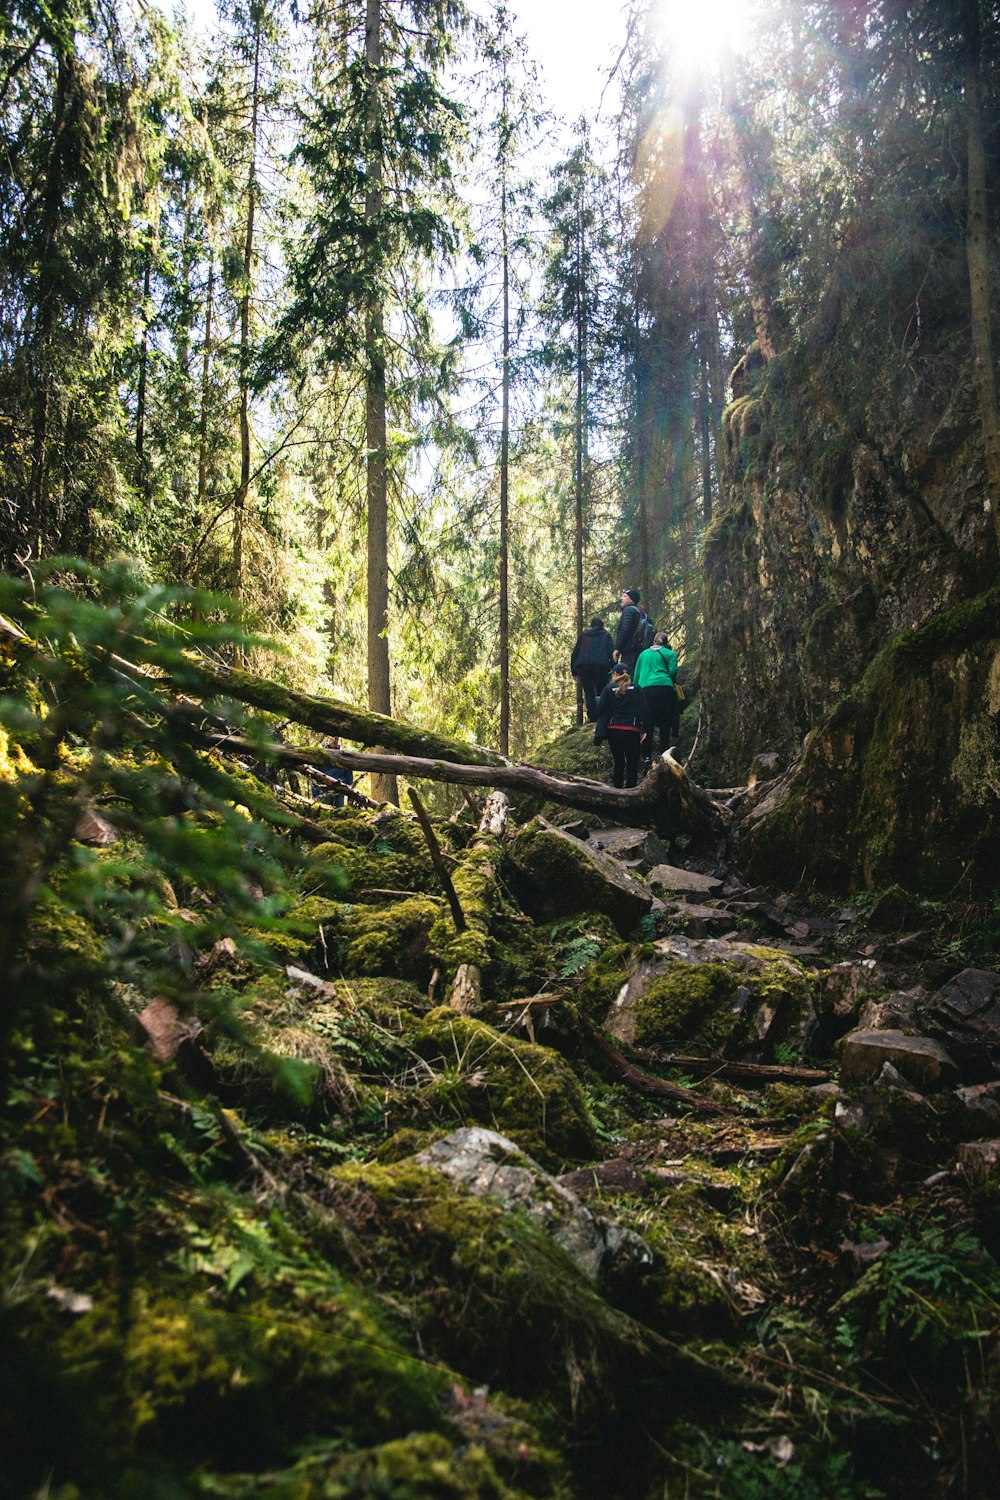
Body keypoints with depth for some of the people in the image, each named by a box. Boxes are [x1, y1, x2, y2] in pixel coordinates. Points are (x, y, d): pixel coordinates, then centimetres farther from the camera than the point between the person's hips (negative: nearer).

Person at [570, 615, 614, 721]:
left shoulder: (583, 635, 19)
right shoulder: (606, 635, 14)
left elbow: (575, 652, 15)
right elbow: (612, 652, 2)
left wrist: (574, 672, 16)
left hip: (584, 666, 1)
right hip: (601, 666, -1)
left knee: (589, 692, 1)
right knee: (601, 691, 7)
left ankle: (592, 717, -9)